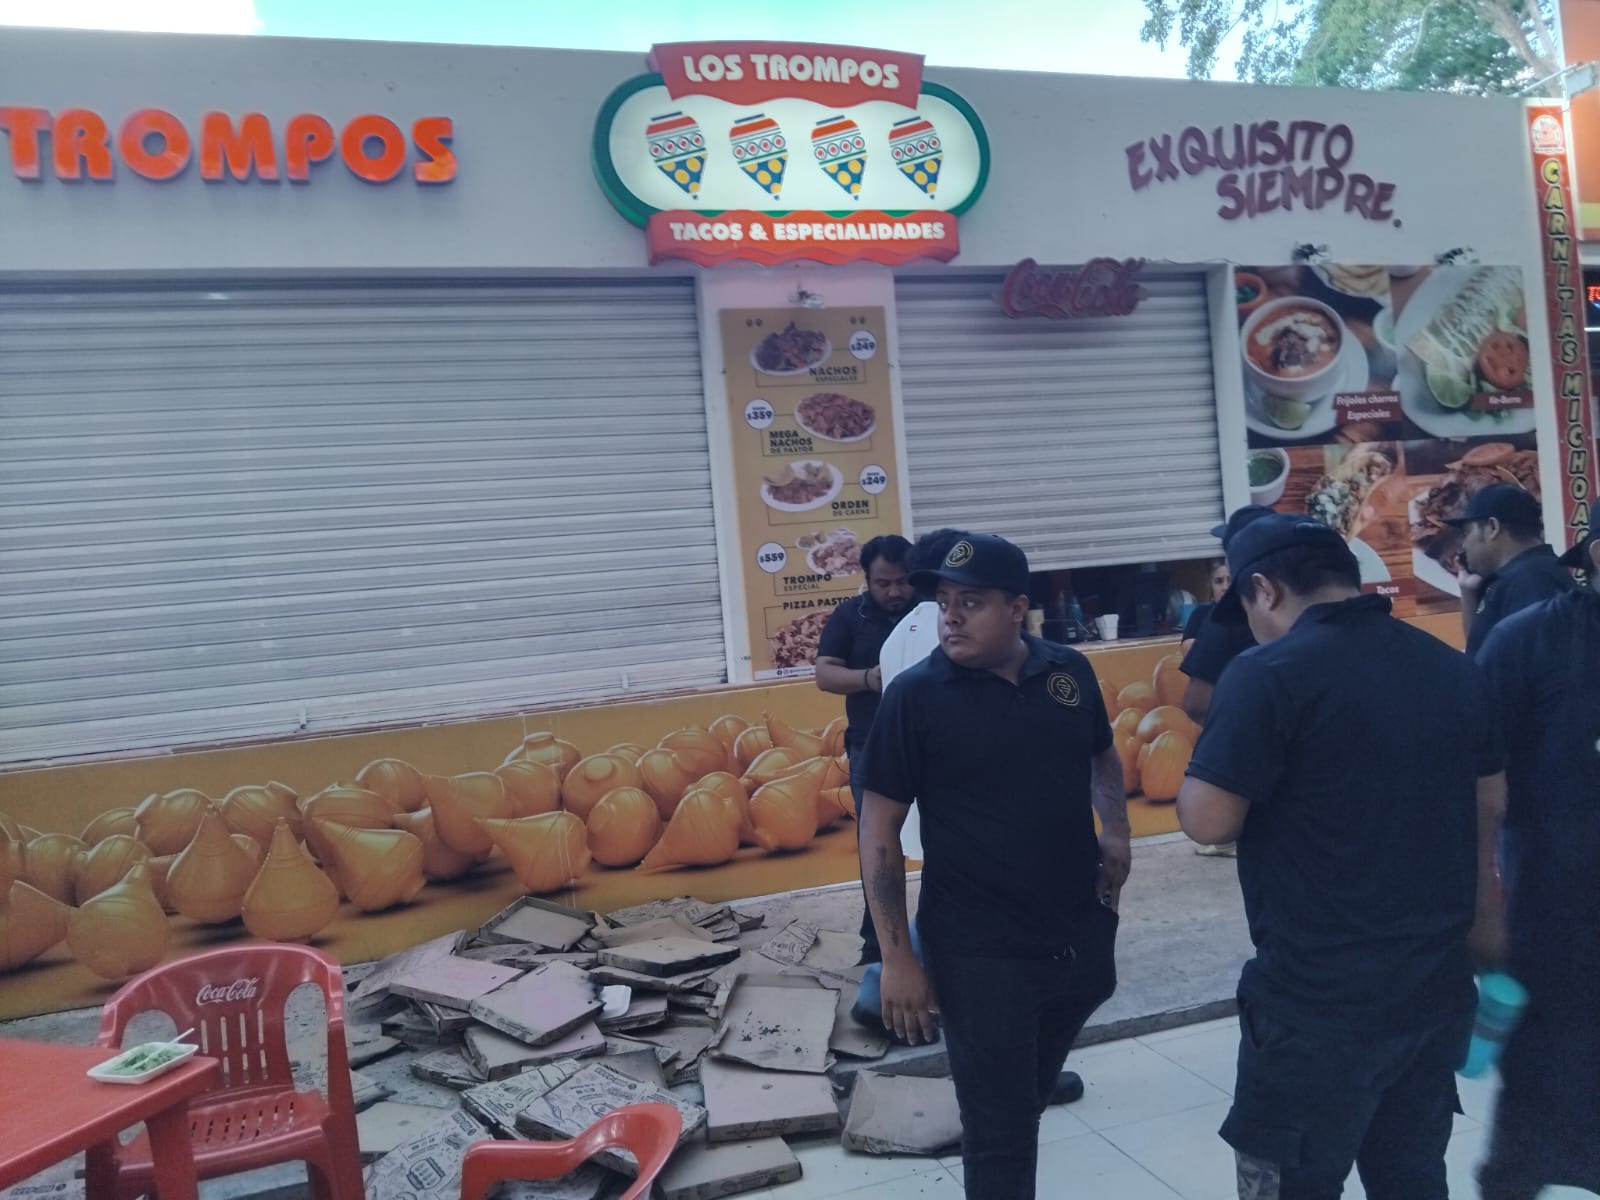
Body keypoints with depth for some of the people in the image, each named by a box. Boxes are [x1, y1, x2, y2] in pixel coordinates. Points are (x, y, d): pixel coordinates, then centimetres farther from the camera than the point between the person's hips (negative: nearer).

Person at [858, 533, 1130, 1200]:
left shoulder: (1069, 671, -1)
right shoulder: (917, 695, -13)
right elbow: (879, 828, -10)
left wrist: (1116, 831, 0)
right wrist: (898, 957, -13)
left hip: (1082, 937, 5)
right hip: (979, 954, -4)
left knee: (1028, 1100, 24)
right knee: (1000, 1130, 6)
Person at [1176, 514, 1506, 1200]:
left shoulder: (1271, 673, -17)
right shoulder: (1450, 665, 6)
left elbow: (1207, 820, -20)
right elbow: (1489, 801, 16)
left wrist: (1224, 768, 0)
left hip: (1320, 998, -7)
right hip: (1439, 982, 7)